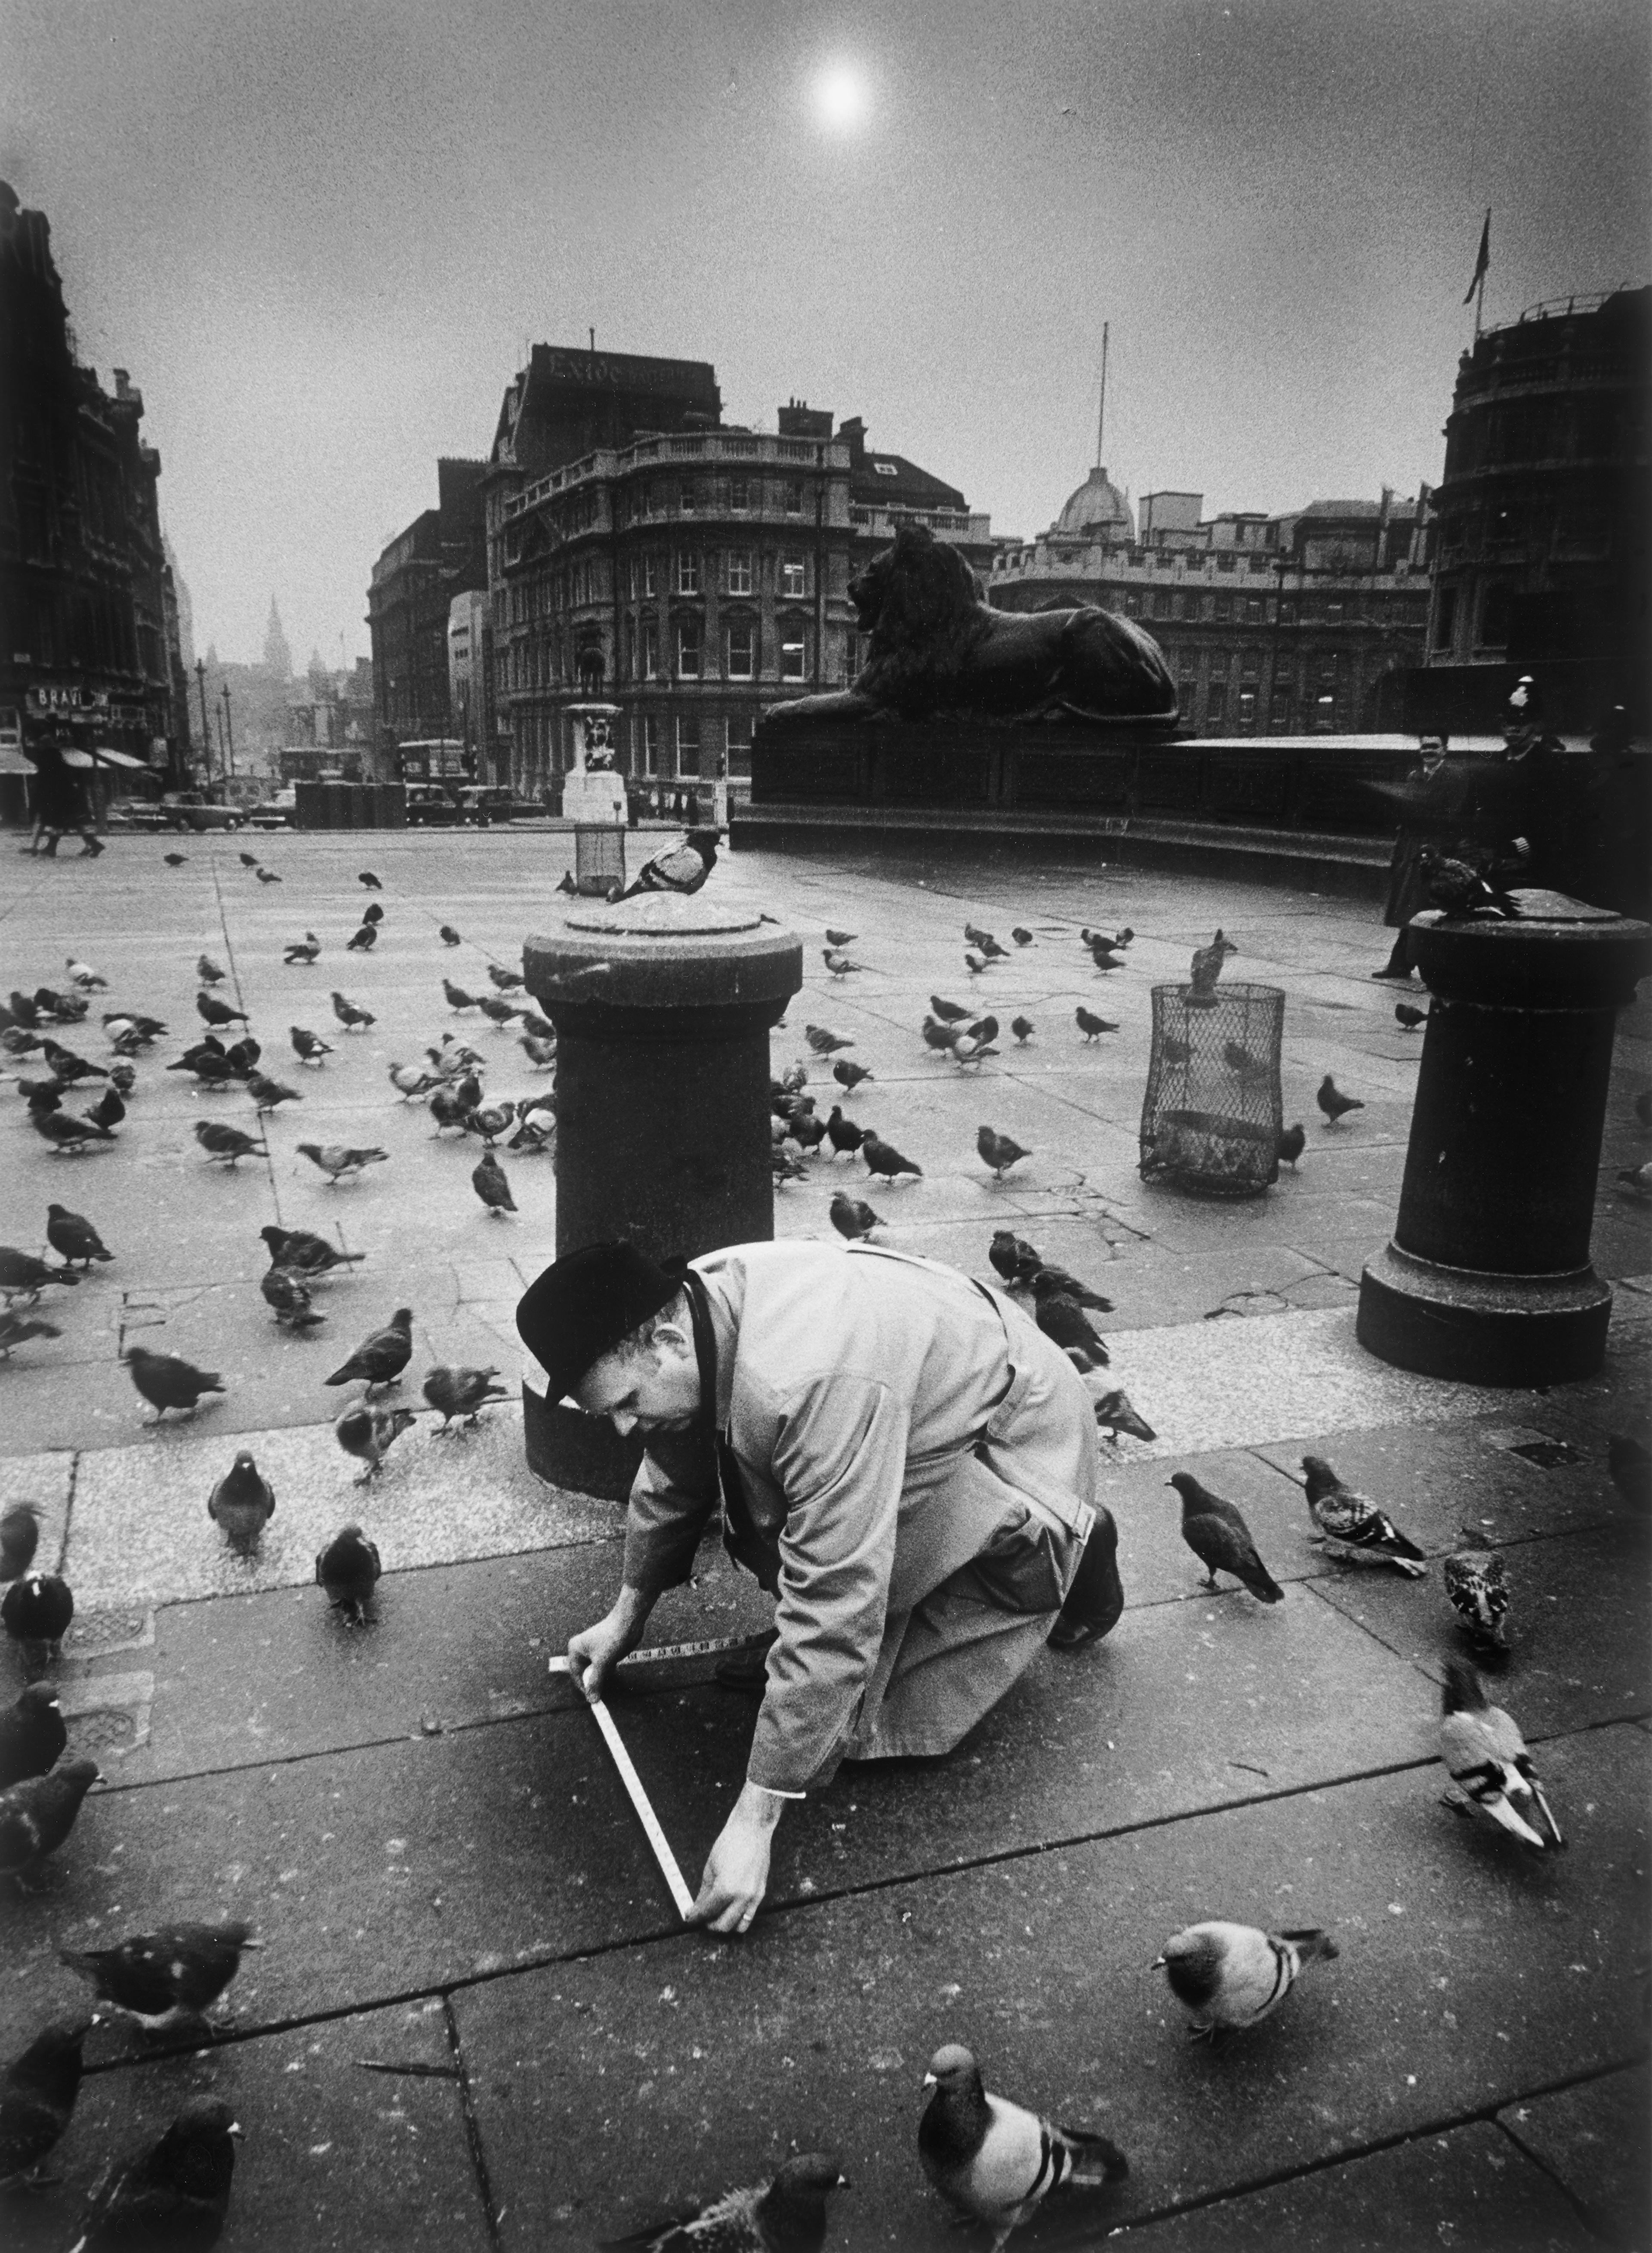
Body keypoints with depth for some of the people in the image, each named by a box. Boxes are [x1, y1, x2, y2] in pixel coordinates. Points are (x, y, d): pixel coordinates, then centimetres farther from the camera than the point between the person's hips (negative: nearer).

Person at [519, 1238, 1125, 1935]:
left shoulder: (814, 1382, -39)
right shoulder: (684, 1312, -13)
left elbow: (833, 1618, -36)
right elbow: (670, 1479, 8)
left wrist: (754, 1819, -29)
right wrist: (626, 1616, 17)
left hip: (1016, 1437, -7)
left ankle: (1068, 1546, 2)